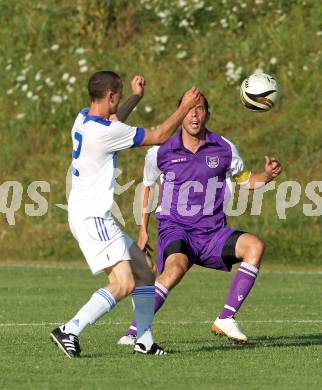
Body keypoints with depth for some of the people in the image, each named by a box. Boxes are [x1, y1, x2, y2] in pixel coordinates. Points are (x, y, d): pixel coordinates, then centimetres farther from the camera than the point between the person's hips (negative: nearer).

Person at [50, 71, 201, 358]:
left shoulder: (84, 119, 8)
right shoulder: (105, 132, -20)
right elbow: (159, 137, -10)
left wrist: (136, 97, 33)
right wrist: (185, 108, 1)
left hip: (95, 217, 11)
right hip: (92, 218, -11)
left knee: (144, 274, 13)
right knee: (123, 284, -20)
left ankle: (144, 341, 14)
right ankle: (70, 331, -20)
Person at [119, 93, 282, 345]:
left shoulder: (224, 149, 2)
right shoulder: (160, 151, -1)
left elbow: (246, 180, 18)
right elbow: (147, 186, 17)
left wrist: (268, 175, -4)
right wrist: (143, 229, 18)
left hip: (212, 233, 3)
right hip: (174, 230, -3)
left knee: (255, 245, -23)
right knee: (177, 267, -36)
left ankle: (226, 319, -20)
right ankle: (133, 331, -31)